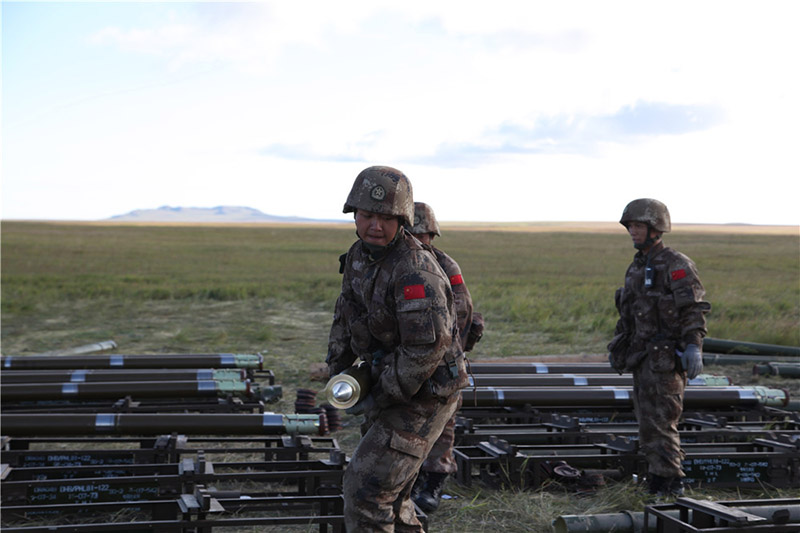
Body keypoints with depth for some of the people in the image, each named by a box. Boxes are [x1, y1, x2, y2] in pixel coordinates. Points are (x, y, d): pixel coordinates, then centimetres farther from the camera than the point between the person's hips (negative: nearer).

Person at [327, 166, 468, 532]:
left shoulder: (415, 271, -27)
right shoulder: (359, 255, 3)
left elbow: (427, 348, -30)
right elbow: (345, 317, 17)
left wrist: (379, 399, -20)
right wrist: (337, 370, 6)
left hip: (423, 397, -9)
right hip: (389, 387, 9)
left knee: (365, 489, -12)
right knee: (388, 494, 20)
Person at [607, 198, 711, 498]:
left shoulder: (676, 265, -11)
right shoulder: (636, 268, 15)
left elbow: (694, 309, -18)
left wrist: (694, 346, -26)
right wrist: (617, 346, 22)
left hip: (666, 358, -8)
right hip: (641, 357, 8)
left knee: (661, 421, -8)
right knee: (647, 420, 11)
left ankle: (670, 482, -1)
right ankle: (657, 481, 19)